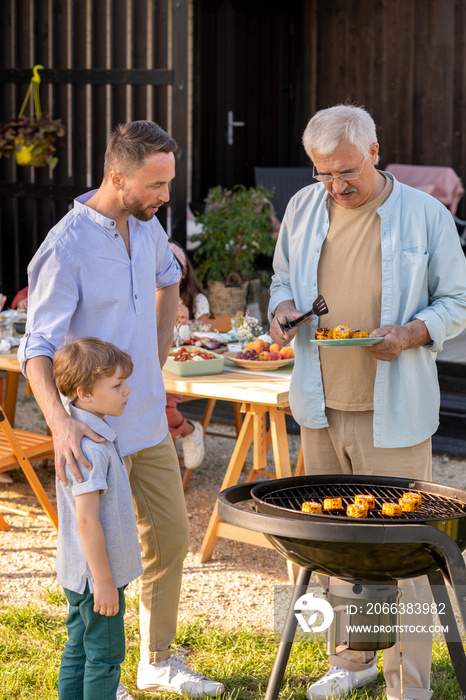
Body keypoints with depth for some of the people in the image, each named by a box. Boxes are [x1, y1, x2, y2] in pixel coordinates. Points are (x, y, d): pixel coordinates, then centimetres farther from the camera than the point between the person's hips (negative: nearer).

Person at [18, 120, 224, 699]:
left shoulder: (146, 226, 3)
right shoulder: (67, 247, -21)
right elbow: (37, 349, -24)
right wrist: (58, 420, -40)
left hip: (150, 422, 8)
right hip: (96, 433, -7)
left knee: (169, 539, 15)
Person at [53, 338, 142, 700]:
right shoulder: (91, 448, -26)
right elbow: (87, 520, -26)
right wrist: (104, 582, -20)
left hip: (79, 574, 10)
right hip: (96, 574, -10)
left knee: (79, 650, 18)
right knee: (106, 656, 3)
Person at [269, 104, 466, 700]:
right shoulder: (303, 209, 7)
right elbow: (284, 280, 20)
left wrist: (411, 333, -18)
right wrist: (283, 310, -2)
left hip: (392, 414, -4)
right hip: (321, 405, 5)